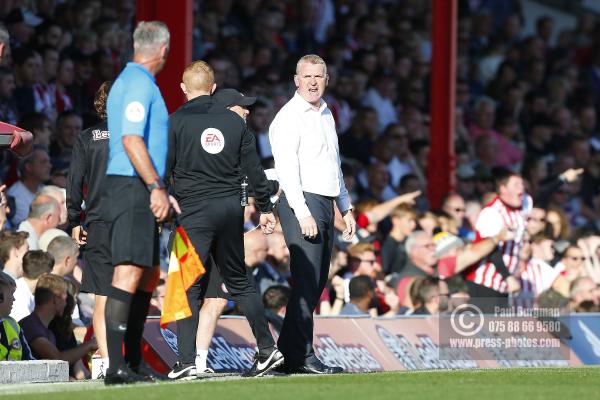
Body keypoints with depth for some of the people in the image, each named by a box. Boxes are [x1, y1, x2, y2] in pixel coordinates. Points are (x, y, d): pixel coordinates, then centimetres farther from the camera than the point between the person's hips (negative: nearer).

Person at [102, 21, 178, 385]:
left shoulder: (131, 81, 21)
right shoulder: (139, 84, -11)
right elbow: (131, 140, -20)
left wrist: (160, 190, 29)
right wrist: (156, 188, -22)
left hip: (141, 191, 11)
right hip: (132, 188, -11)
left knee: (149, 274, 14)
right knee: (129, 273, -16)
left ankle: (134, 361, 19)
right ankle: (116, 366, -22)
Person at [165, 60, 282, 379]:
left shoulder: (176, 122, -4)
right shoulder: (234, 121, 9)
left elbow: (163, 170, -6)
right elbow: (253, 168, 11)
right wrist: (265, 207, 19)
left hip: (196, 210, -5)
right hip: (231, 207, 5)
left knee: (187, 285, -4)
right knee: (238, 280, 16)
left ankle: (186, 361, -12)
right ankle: (267, 349, 15)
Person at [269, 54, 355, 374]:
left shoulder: (326, 115, 20)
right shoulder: (289, 117, -7)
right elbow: (287, 168, -15)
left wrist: (346, 208, 23)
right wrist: (302, 213, -22)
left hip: (325, 204, 9)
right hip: (301, 203, -9)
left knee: (316, 283, 7)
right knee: (306, 281, -13)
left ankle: (287, 352, 11)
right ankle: (302, 356, -15)